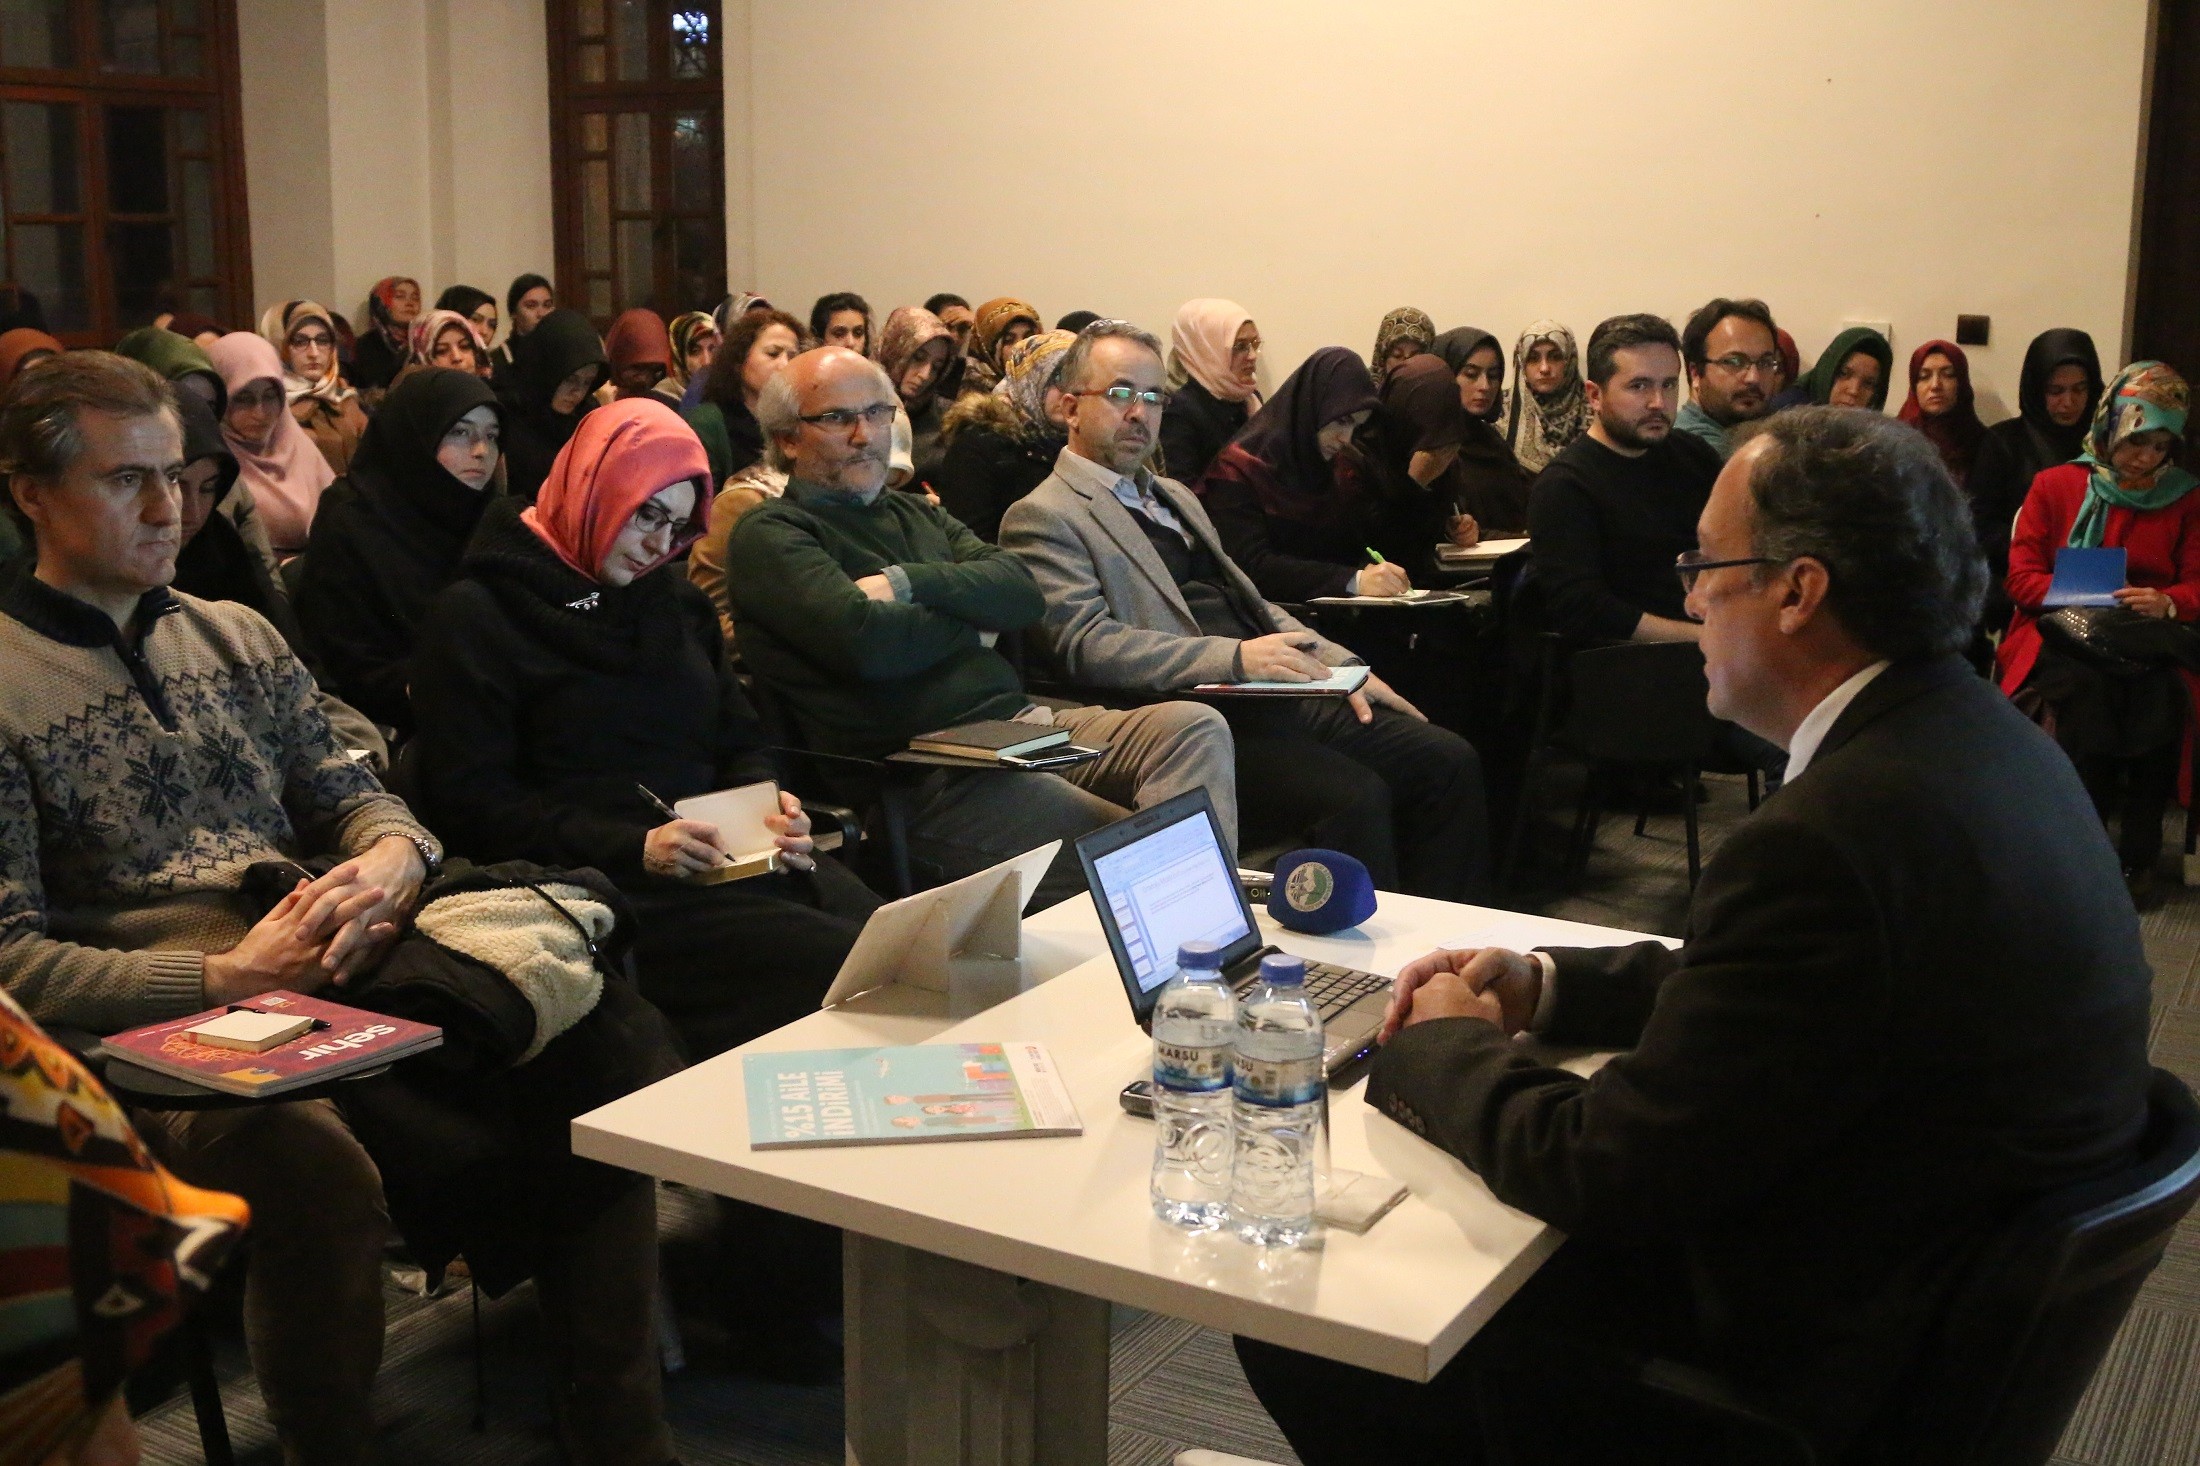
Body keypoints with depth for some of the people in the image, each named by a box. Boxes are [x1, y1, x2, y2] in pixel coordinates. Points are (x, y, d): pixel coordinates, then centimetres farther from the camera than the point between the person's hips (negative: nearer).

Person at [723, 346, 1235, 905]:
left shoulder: (915, 513, 24)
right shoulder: (768, 536, 1)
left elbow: (1022, 593, 7)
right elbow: (864, 640, -17)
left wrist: (908, 583, -8)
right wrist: (972, 623, 1)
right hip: (919, 777, -8)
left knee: (1197, 728, -17)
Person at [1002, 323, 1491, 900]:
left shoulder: (1175, 497, 27)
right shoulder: (1043, 517, -1)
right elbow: (1088, 646, -14)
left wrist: (1342, 667, 12)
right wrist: (1236, 658, -23)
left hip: (1283, 698, 8)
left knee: (1450, 761, -7)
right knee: (1353, 796, -29)